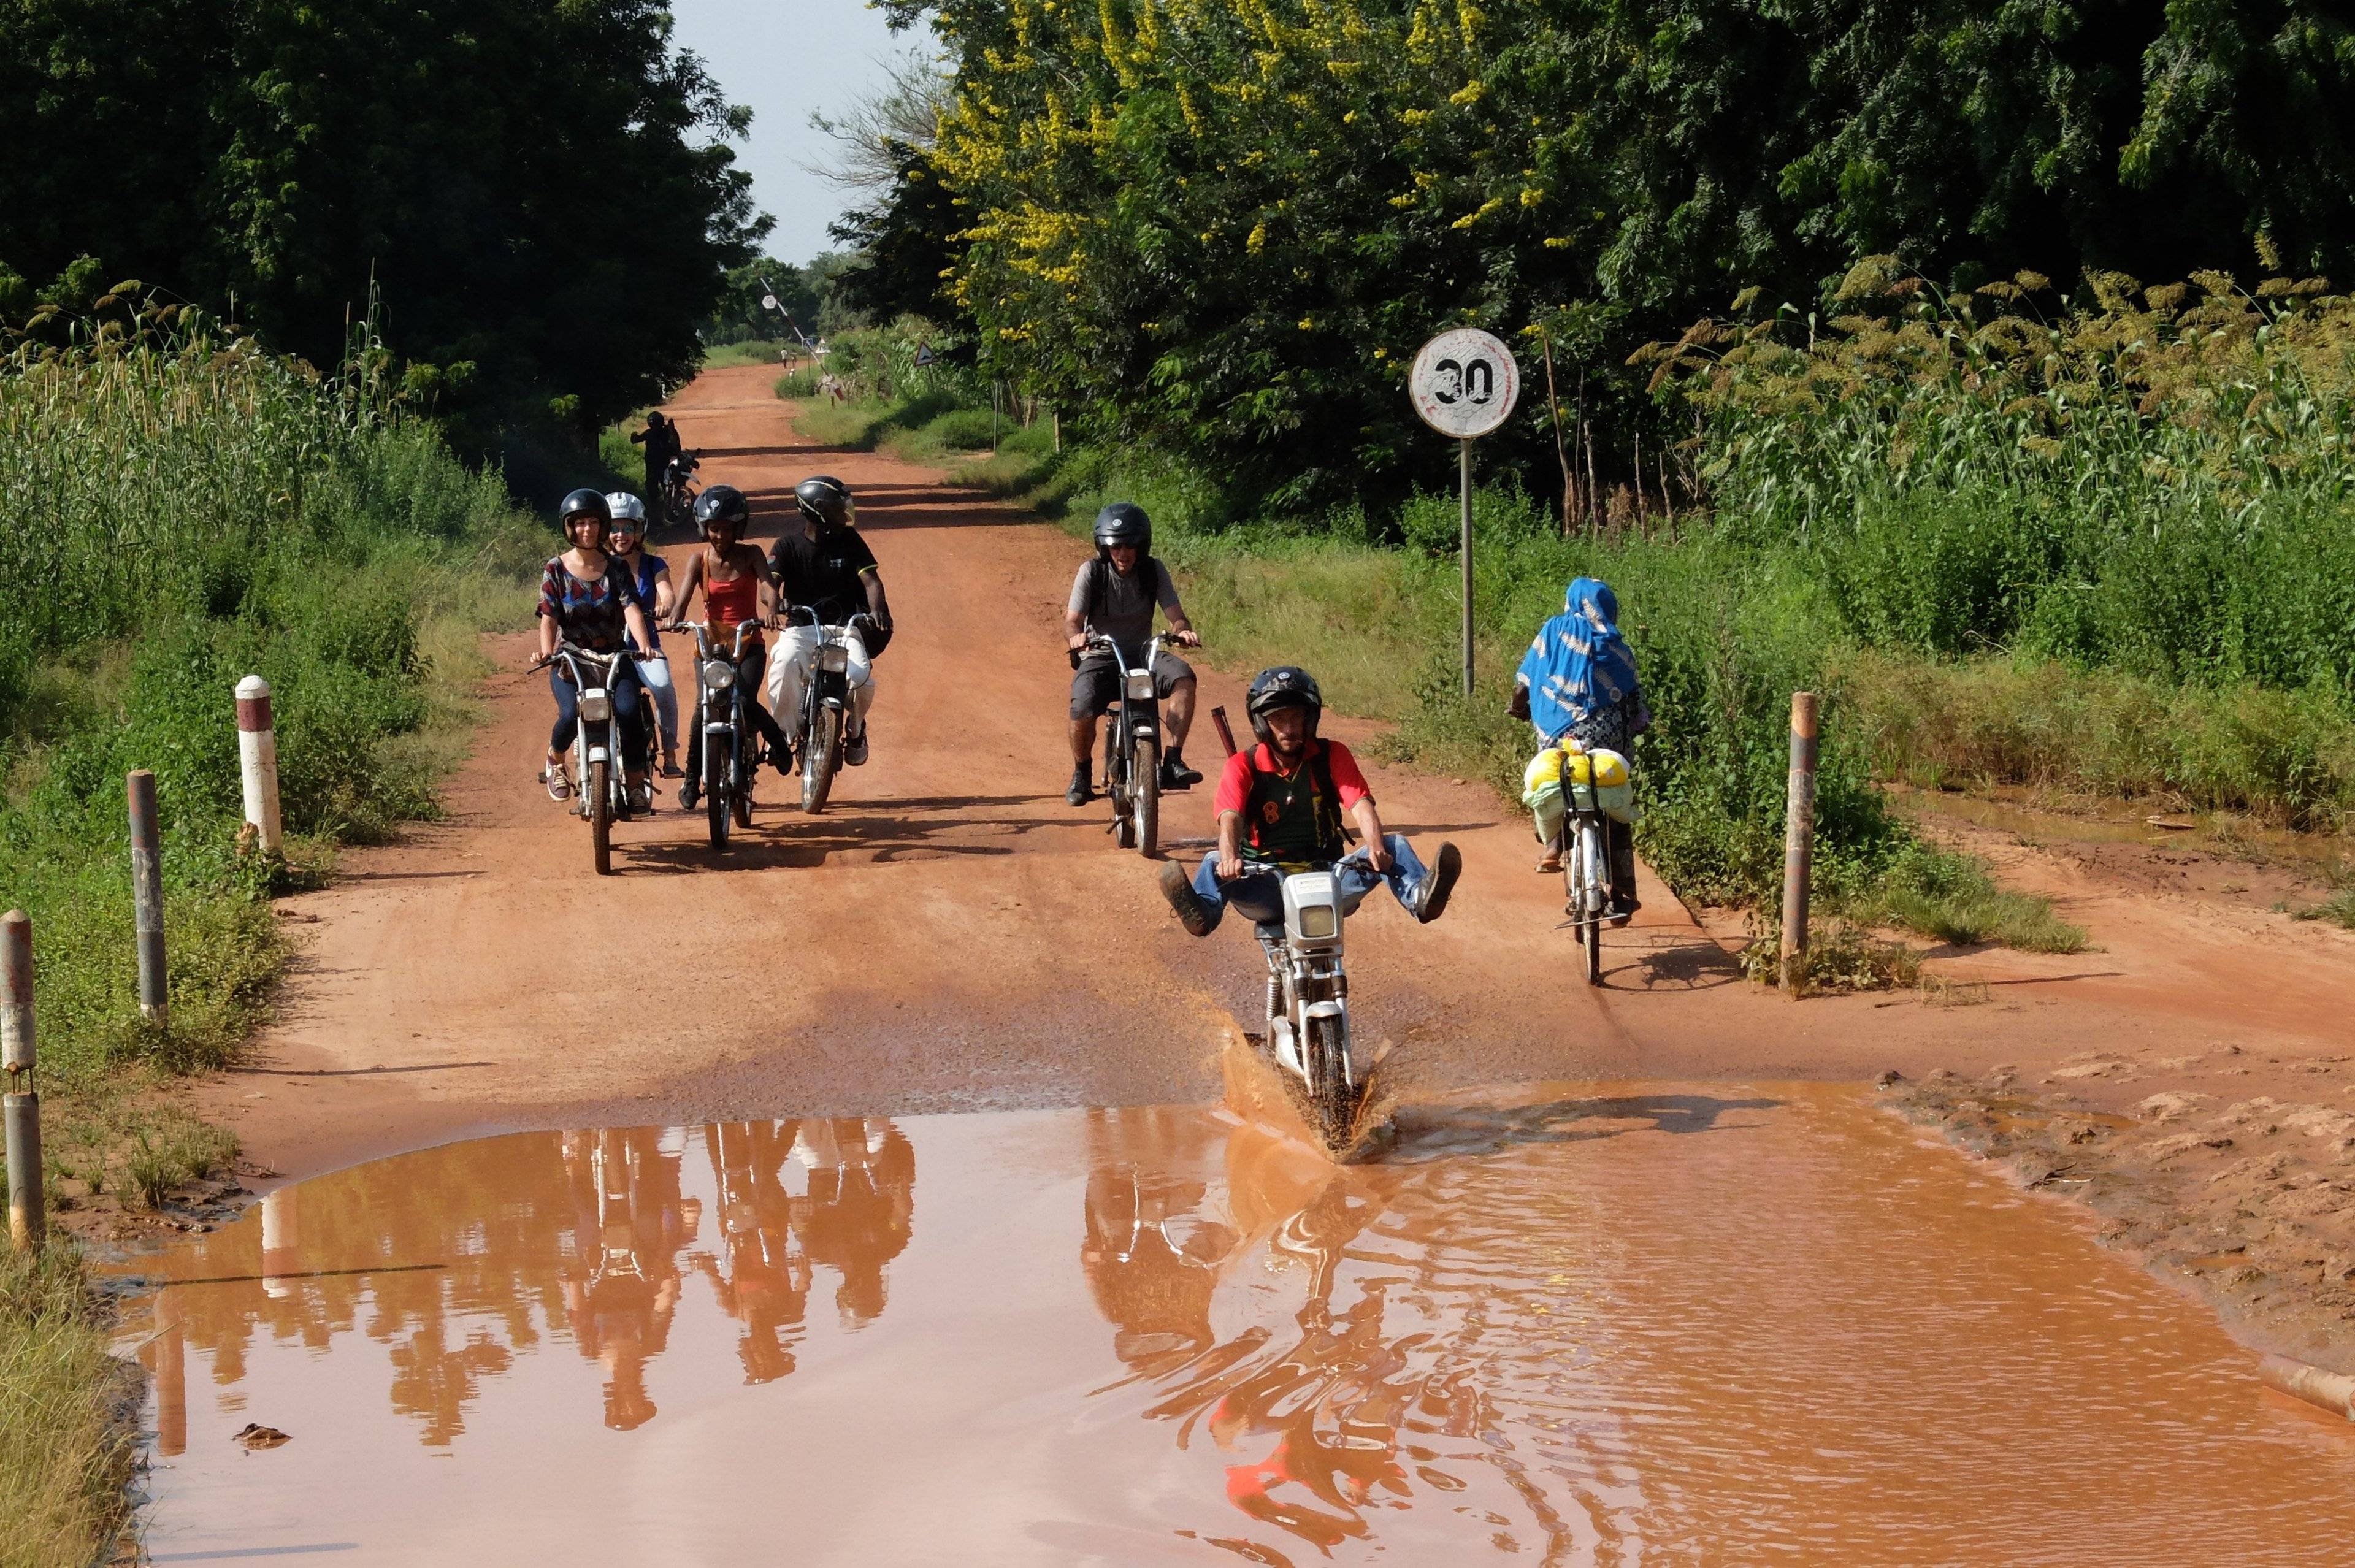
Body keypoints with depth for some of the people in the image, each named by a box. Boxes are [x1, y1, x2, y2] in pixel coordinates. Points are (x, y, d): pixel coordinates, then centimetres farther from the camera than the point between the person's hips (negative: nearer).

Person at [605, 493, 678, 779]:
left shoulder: (653, 565, 5)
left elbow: (666, 592, -13)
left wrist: (665, 606, -38)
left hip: (645, 649, 0)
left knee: (663, 686, -30)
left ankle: (670, 755, -18)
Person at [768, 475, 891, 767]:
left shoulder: (849, 541, 6)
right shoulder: (788, 546, 1)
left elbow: (870, 580, -4)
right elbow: (771, 581, -14)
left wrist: (878, 610, -26)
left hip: (842, 626, 1)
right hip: (801, 628, -1)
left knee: (860, 674, -28)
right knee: (785, 665, -35)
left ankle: (855, 729, 5)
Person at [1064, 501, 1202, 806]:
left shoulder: (1153, 571, -3)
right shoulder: (1092, 572, -8)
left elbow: (1176, 616, -8)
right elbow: (1072, 620, -14)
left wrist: (1182, 631, -33)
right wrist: (1076, 636, -39)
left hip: (1142, 655, 2)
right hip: (1099, 658, -2)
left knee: (1183, 677, -30)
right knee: (1083, 712, -30)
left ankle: (1173, 762, -27)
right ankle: (1081, 774, 1)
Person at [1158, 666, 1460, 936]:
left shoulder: (1332, 756, 5)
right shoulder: (1243, 766, 1)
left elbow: (1361, 806, -9)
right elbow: (1230, 819, -15)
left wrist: (1377, 848, -31)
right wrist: (1230, 859, -39)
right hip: (1268, 885, -1)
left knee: (1394, 847, -20)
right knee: (1214, 864, -29)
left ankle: (1419, 898, -49)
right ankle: (1203, 912, -60)